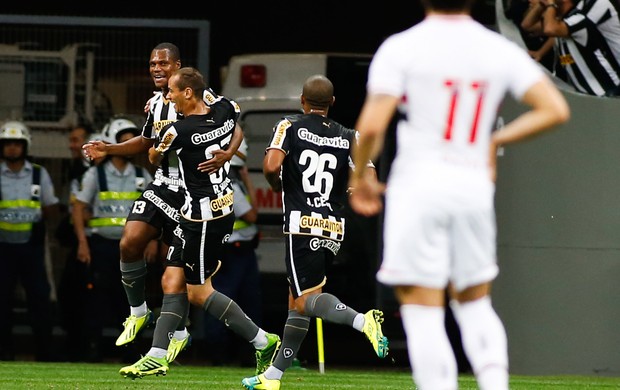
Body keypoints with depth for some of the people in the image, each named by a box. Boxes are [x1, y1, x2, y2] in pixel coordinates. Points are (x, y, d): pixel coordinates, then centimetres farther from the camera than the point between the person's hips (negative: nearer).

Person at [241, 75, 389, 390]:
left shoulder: (290, 127, -1)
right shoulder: (348, 137, 8)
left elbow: (271, 166, -17)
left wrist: (277, 186, 6)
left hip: (302, 225, -5)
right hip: (334, 230, 5)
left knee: (305, 301, -5)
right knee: (296, 300, 14)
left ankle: (362, 321, -34)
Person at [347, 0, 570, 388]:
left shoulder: (400, 48, -6)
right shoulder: (500, 51, 5)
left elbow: (372, 125, -13)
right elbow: (555, 109, 1)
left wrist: (360, 174, 5)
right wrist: (496, 140, 13)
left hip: (418, 184, -4)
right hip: (475, 185, 4)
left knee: (423, 312, -2)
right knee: (474, 303, 18)